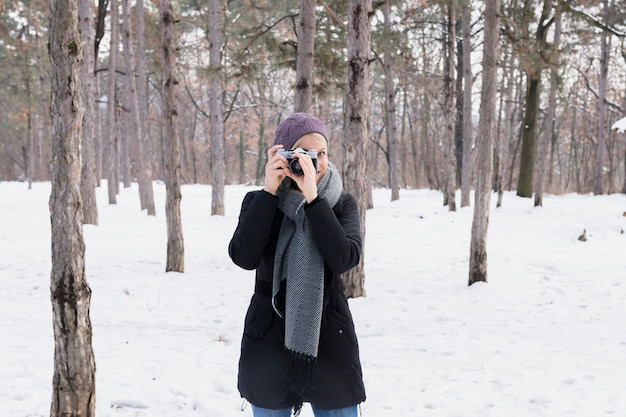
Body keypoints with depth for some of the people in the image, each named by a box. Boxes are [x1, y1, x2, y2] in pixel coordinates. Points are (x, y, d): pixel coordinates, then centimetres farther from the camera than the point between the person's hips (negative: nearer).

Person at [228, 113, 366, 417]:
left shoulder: (342, 204, 1)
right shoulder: (259, 202, 1)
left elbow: (345, 258, -16)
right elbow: (243, 257, -15)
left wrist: (312, 198, -21)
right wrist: (269, 191, -17)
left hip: (330, 341, 0)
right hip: (269, 342, 0)